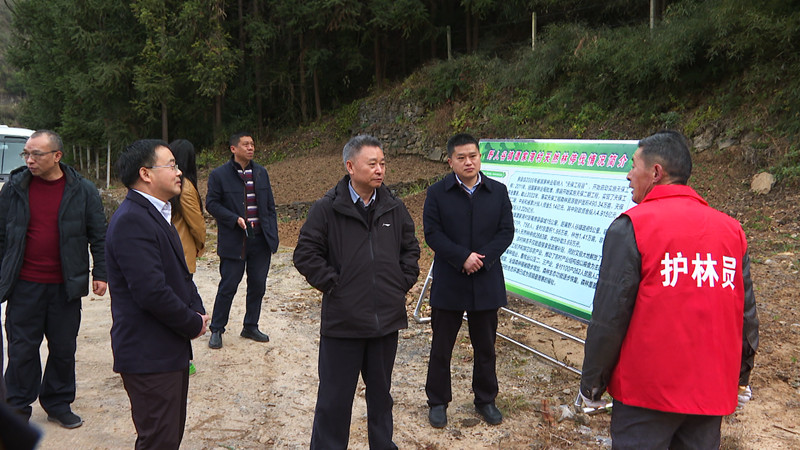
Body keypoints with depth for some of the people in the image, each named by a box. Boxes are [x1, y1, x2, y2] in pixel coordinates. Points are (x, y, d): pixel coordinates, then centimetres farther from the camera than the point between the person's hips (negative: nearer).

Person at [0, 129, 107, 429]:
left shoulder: (83, 191, -2)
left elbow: (99, 236, 3)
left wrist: (100, 274, 0)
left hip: (66, 287, 0)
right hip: (24, 286, 0)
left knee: (63, 348, 10)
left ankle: (58, 404, 27)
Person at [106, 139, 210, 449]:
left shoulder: (155, 214, 14)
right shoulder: (132, 220, -20)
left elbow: (179, 274, 19)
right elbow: (151, 291, -27)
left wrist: (197, 310, 2)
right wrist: (194, 323, -13)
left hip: (170, 349, 10)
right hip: (149, 354, -10)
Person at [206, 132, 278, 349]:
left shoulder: (261, 172, 9)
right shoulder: (219, 174, -4)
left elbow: (270, 205, 12)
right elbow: (212, 203, -5)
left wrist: (273, 235, 5)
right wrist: (235, 219, -17)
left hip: (260, 240, 5)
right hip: (234, 241, -4)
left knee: (258, 286, 10)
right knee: (228, 286, 2)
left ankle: (250, 327, 26)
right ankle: (216, 330, 17)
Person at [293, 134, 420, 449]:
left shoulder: (394, 208, 4)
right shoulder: (327, 208, -8)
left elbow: (410, 249, 17)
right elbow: (305, 255, -6)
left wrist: (403, 283, 6)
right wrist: (332, 284, -9)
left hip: (387, 318, 4)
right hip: (343, 320, -4)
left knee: (380, 391, 20)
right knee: (335, 398, 6)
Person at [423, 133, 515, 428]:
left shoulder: (498, 191, 2)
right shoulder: (437, 193, -4)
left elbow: (506, 232, -1)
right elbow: (432, 234, -10)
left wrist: (483, 259, -15)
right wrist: (463, 257, -20)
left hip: (487, 282, 2)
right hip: (448, 284, -2)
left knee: (485, 347, 15)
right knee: (441, 346, 10)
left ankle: (485, 399, 32)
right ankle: (437, 401, 26)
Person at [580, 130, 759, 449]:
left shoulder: (630, 227, -11)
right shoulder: (731, 229, 4)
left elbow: (610, 315, -13)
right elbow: (746, 313, 7)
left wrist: (592, 383, -3)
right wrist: (741, 377, 19)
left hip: (648, 389, -5)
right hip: (713, 390, 5)